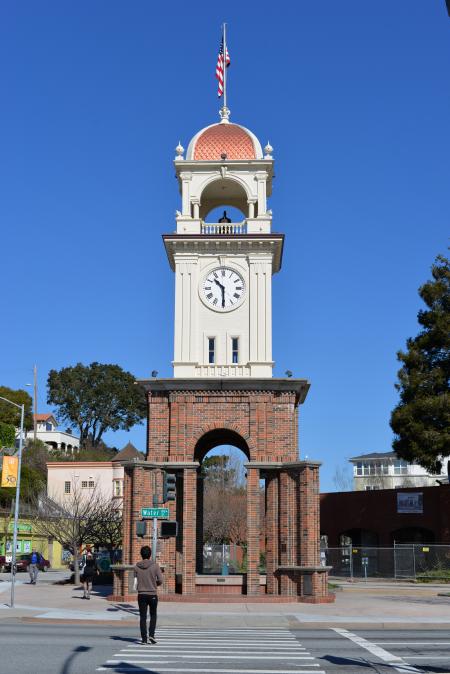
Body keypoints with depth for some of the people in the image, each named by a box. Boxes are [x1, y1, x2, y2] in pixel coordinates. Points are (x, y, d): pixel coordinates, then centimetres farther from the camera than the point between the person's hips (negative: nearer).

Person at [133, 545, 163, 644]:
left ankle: (144, 638, 4)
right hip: (152, 594, -1)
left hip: (141, 595, 1)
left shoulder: (137, 567, -2)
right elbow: (160, 580, -9)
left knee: (143, 617, 6)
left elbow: (135, 581, 0)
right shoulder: (155, 566, -7)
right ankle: (151, 634, 1)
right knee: (153, 615, 14)